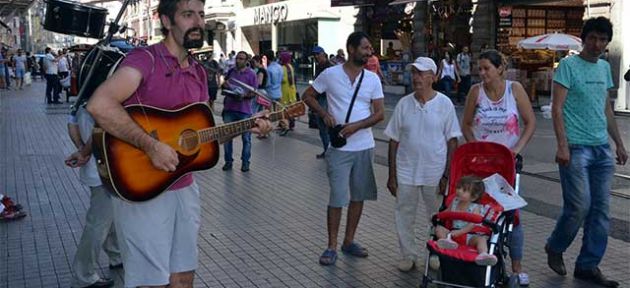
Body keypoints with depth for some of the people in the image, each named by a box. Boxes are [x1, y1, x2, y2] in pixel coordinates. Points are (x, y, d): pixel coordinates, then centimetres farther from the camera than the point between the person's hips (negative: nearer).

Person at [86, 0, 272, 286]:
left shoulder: (198, 72, 10)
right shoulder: (145, 58, -15)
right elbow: (99, 104, -31)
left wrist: (245, 127, 3)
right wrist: (152, 146, -31)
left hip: (185, 188, 7)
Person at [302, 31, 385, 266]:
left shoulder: (373, 79, 3)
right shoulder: (330, 74, -4)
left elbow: (379, 113, -1)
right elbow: (308, 95, 6)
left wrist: (356, 126, -17)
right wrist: (324, 114, -10)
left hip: (364, 147, 4)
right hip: (339, 148, -3)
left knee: (358, 196, 11)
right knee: (338, 198, -3)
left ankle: (349, 241, 25)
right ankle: (332, 247, 8)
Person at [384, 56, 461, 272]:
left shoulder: (444, 104, -5)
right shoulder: (404, 104, 1)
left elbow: (452, 141, -3)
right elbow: (394, 141, 4)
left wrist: (447, 175, -8)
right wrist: (392, 175, 2)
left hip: (435, 173, -2)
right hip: (406, 172, 2)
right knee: (404, 215, 8)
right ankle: (409, 256, 23)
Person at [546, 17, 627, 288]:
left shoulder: (604, 68, 15)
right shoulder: (568, 65, -5)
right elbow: (557, 108, -11)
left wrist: (619, 143, 20)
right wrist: (562, 145, -19)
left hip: (602, 149, 7)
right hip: (576, 148, -7)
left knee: (601, 209, 4)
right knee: (579, 206, -9)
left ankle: (588, 266, 13)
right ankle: (555, 247, 18)